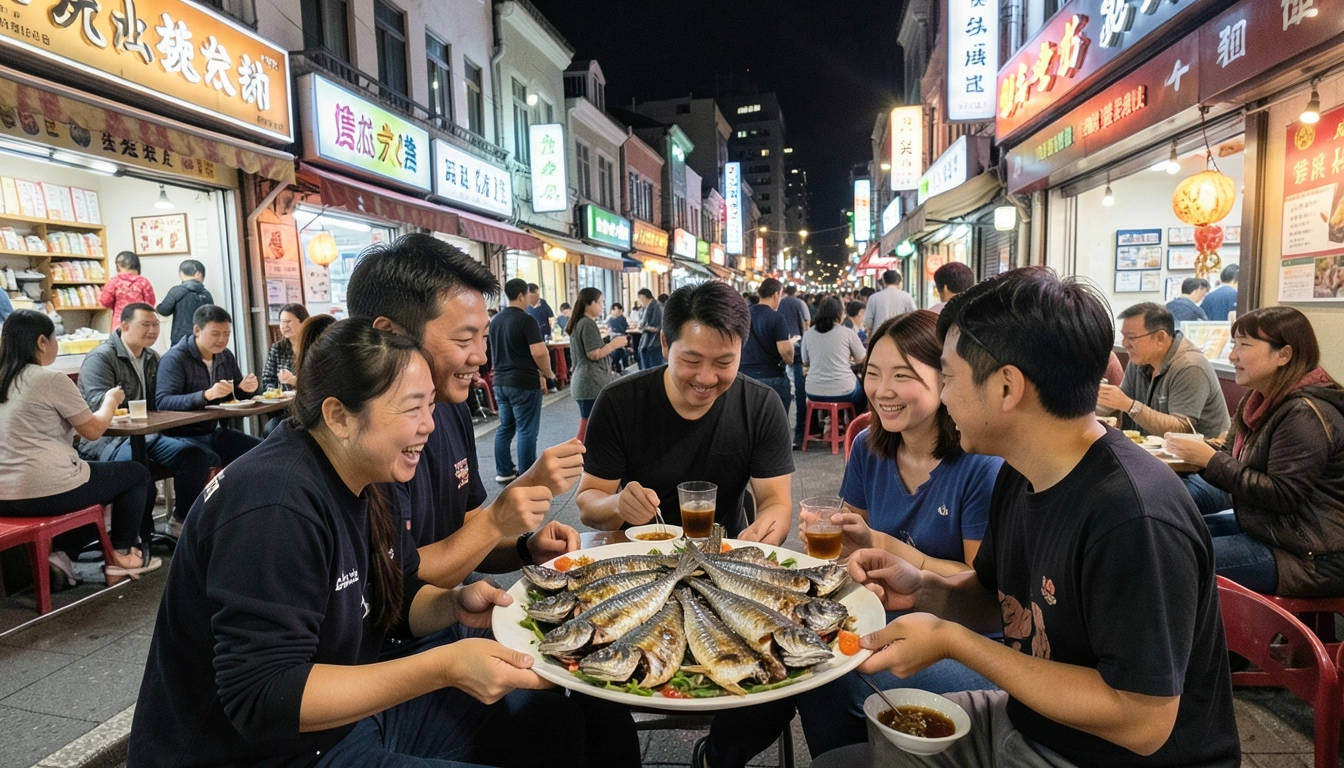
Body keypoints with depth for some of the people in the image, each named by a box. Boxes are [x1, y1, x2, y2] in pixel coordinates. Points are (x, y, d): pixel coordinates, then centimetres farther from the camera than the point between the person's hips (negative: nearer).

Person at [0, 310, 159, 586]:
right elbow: (93, 430, -6)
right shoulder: (51, 379, -14)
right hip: (46, 492, -8)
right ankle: (122, 556, 17)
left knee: (83, 471, 34)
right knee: (137, 474, 14)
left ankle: (61, 552, 17)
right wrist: (111, 400, 11)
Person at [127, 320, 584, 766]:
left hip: (350, 710, 8)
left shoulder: (363, 481, -1)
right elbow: (262, 699, -31)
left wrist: (455, 604, -12)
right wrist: (443, 667, -34)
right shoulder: (274, 507, -29)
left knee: (560, 724, 4)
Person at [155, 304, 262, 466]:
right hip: (183, 436, -7)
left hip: (216, 432, 7)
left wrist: (244, 389, -6)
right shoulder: (175, 358, -13)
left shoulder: (226, 356, 8)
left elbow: (234, 396, 19)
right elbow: (162, 402, -25)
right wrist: (206, 395, -38)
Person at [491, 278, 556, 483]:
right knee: (526, 430, -1)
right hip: (523, 382, -8)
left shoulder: (495, 320, 11)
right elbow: (539, 353, -22)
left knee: (505, 427, 15)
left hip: (501, 381, 8)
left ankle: (504, 471, 21)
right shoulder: (526, 320, -14)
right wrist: (548, 373, -3)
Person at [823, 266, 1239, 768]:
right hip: (1021, 722, 7)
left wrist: (951, 641, -25)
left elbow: (1143, 724, -27)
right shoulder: (1020, 475, -3)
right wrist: (924, 589, -11)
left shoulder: (1134, 520, -30)